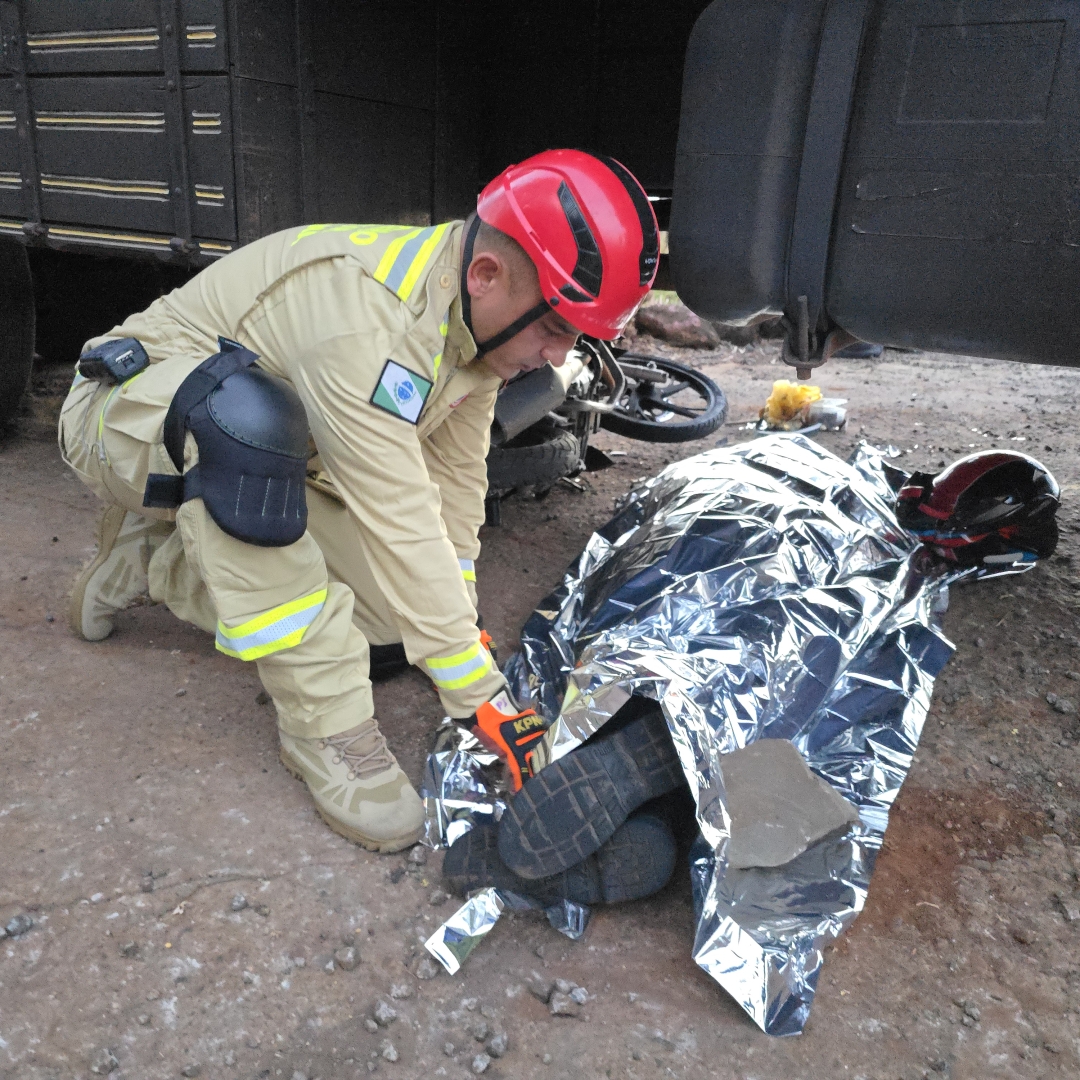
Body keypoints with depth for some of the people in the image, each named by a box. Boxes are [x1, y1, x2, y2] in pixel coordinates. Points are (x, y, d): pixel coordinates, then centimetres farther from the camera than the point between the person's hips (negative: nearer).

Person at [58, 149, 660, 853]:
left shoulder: (479, 315, -9)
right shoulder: (366, 315, -36)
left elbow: (455, 479, -5)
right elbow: (399, 523, -38)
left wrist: (461, 627, -6)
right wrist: (482, 698, -33)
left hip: (258, 466, 7)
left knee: (392, 613, -5)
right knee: (247, 418, -41)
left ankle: (155, 561, 11)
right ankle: (324, 721, -29)